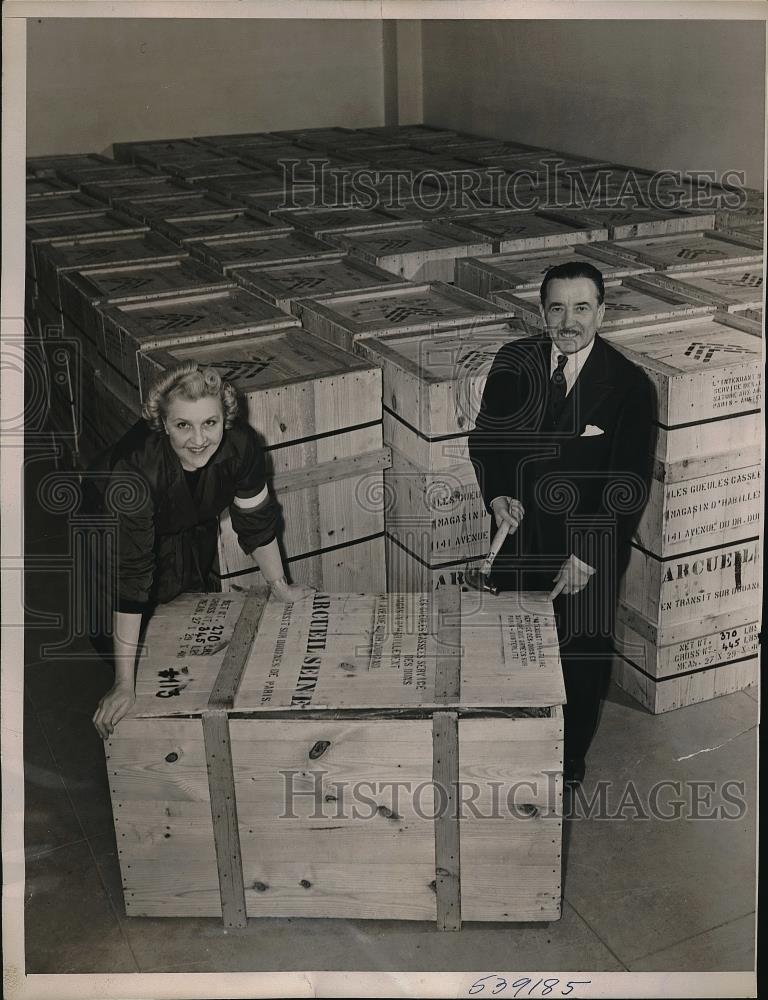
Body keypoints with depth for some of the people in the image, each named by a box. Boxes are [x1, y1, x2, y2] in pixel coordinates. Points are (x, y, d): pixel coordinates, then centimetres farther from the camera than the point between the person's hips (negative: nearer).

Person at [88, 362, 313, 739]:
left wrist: (280, 587, 0)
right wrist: (125, 686, -39)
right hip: (115, 531, -3)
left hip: (194, 532, 4)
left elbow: (255, 520, -13)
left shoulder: (241, 445, -32)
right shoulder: (137, 467, -44)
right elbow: (131, 574, -42)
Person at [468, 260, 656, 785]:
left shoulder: (629, 384, -16)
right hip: (519, 540, 3)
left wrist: (587, 557, -19)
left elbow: (629, 486, -15)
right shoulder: (514, 362, -5)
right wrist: (495, 495, -12)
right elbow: (485, 437, 6)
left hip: (590, 553, -2)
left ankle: (571, 761, 40)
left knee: (584, 661, 15)